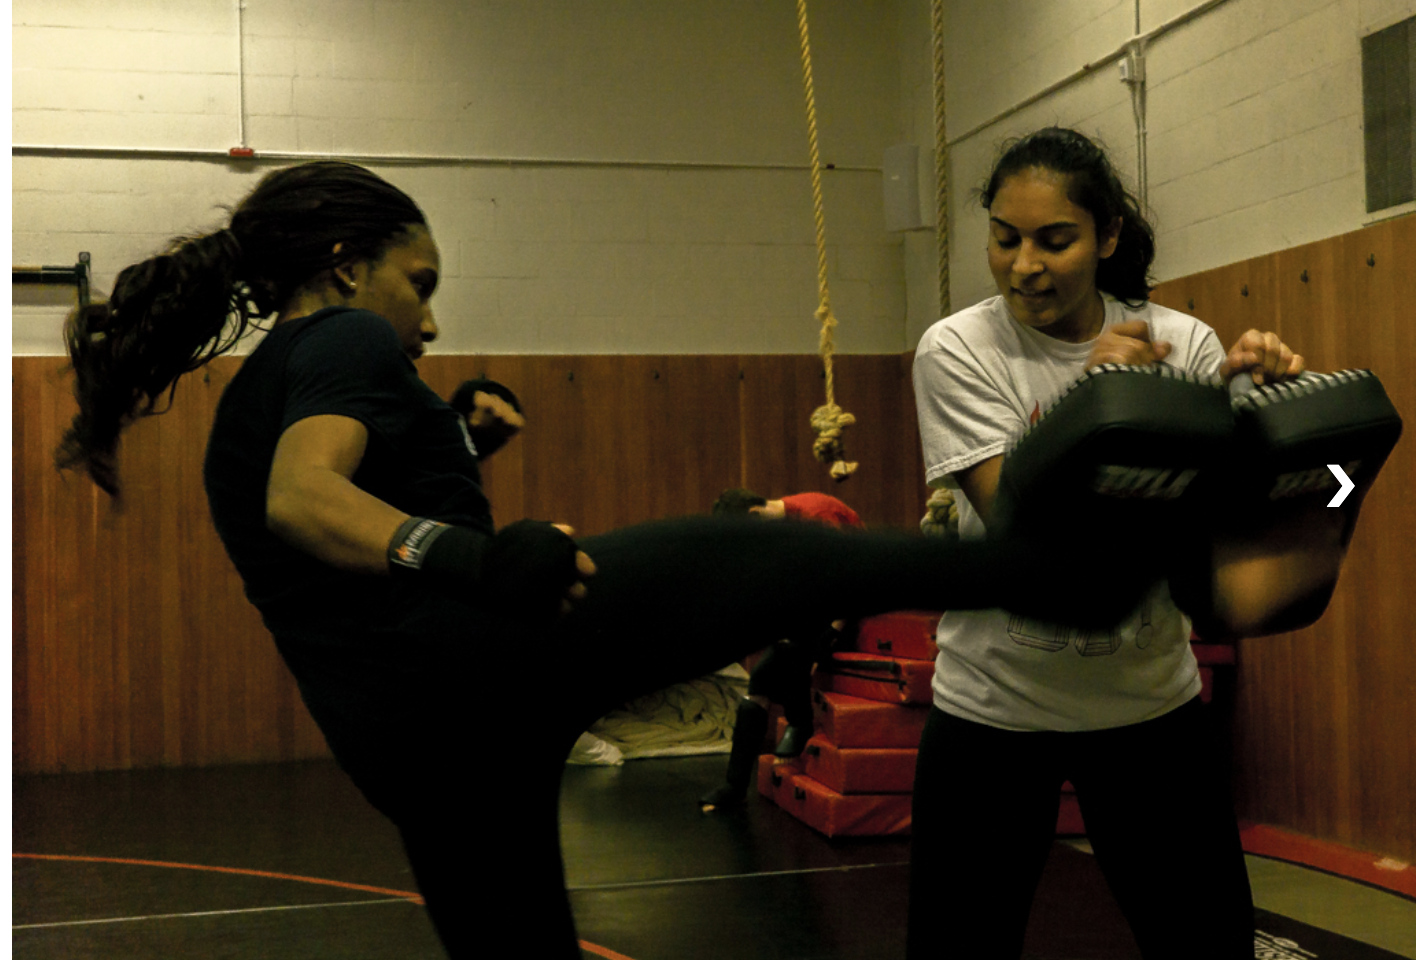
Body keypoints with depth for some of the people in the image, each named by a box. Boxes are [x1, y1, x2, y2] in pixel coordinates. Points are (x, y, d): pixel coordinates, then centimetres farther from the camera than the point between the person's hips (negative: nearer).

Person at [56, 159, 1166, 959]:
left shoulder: (234, 421, 26)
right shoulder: (347, 340, 0)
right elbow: (303, 498, -21)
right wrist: (464, 555, -36)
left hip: (399, 741, 9)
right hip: (505, 643, -9)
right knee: (791, 556, 1)